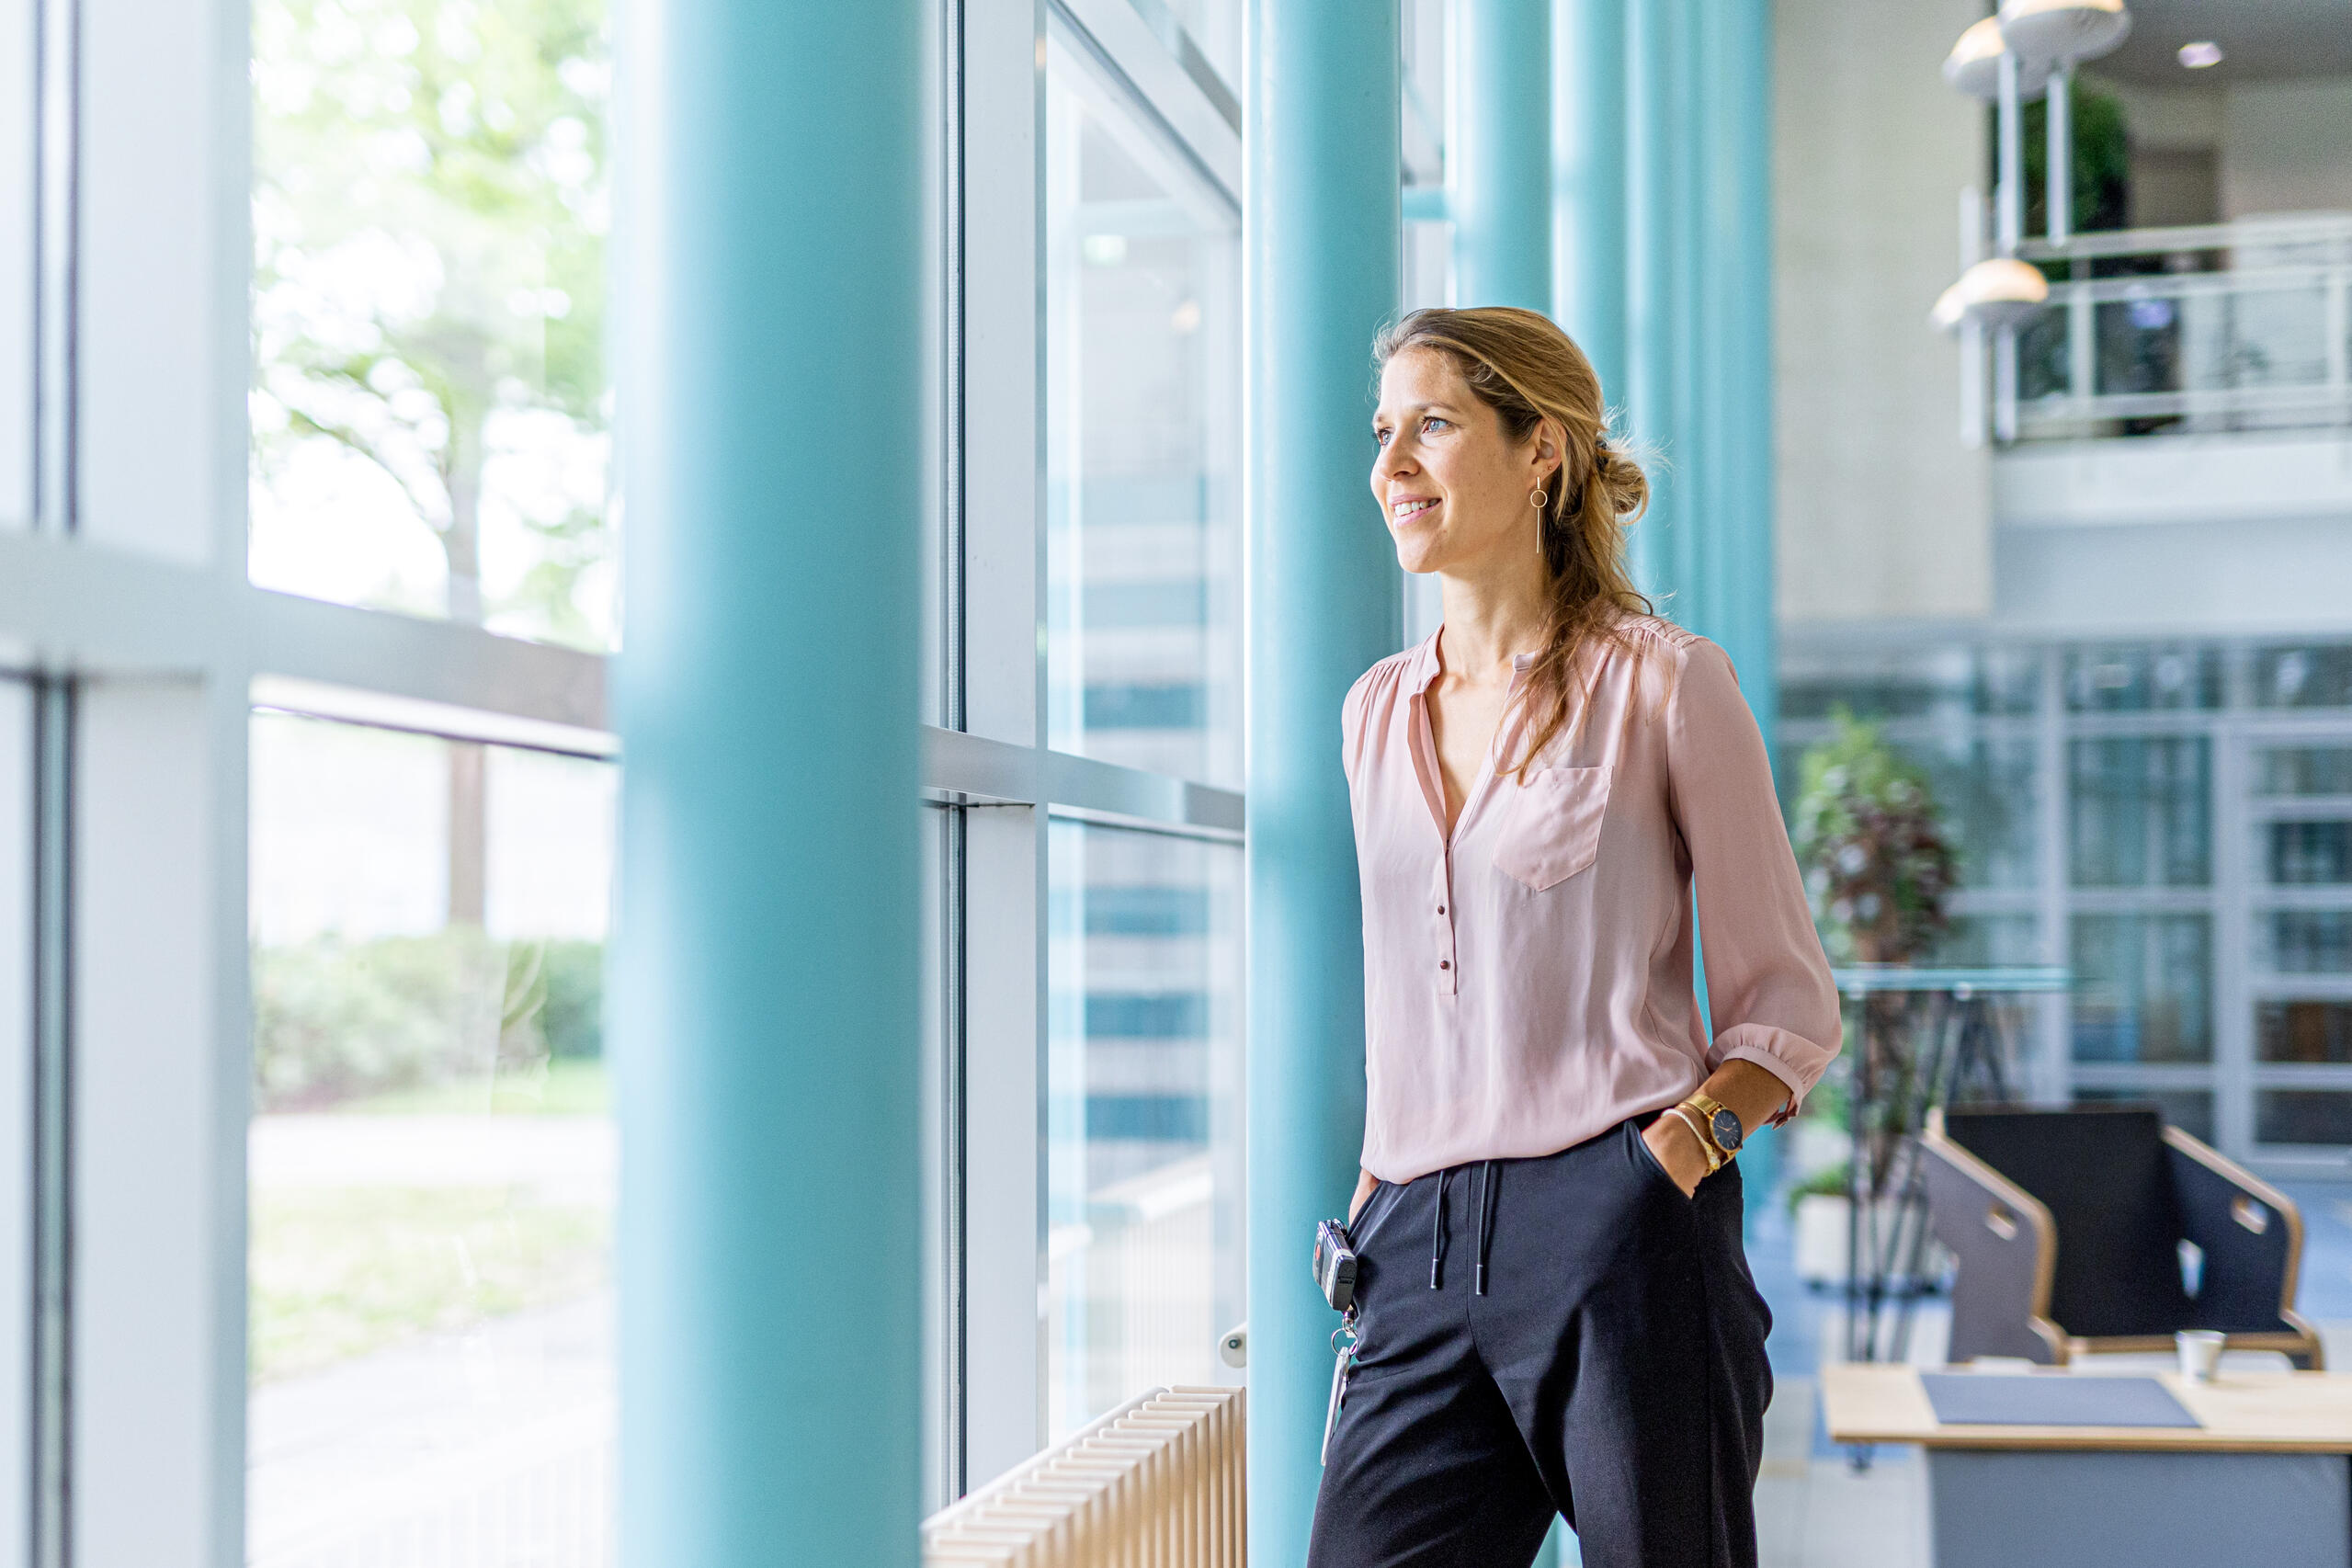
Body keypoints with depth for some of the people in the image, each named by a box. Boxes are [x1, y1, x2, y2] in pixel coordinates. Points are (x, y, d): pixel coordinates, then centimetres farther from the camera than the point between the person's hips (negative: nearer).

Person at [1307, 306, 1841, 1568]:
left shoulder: (1661, 684, -1)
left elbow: (1789, 1002, 2)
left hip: (1618, 1229, -4)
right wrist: (1376, 1194, 12)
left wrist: (1686, 1135, -14)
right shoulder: (1378, 713, 14)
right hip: (1425, 1253, 4)